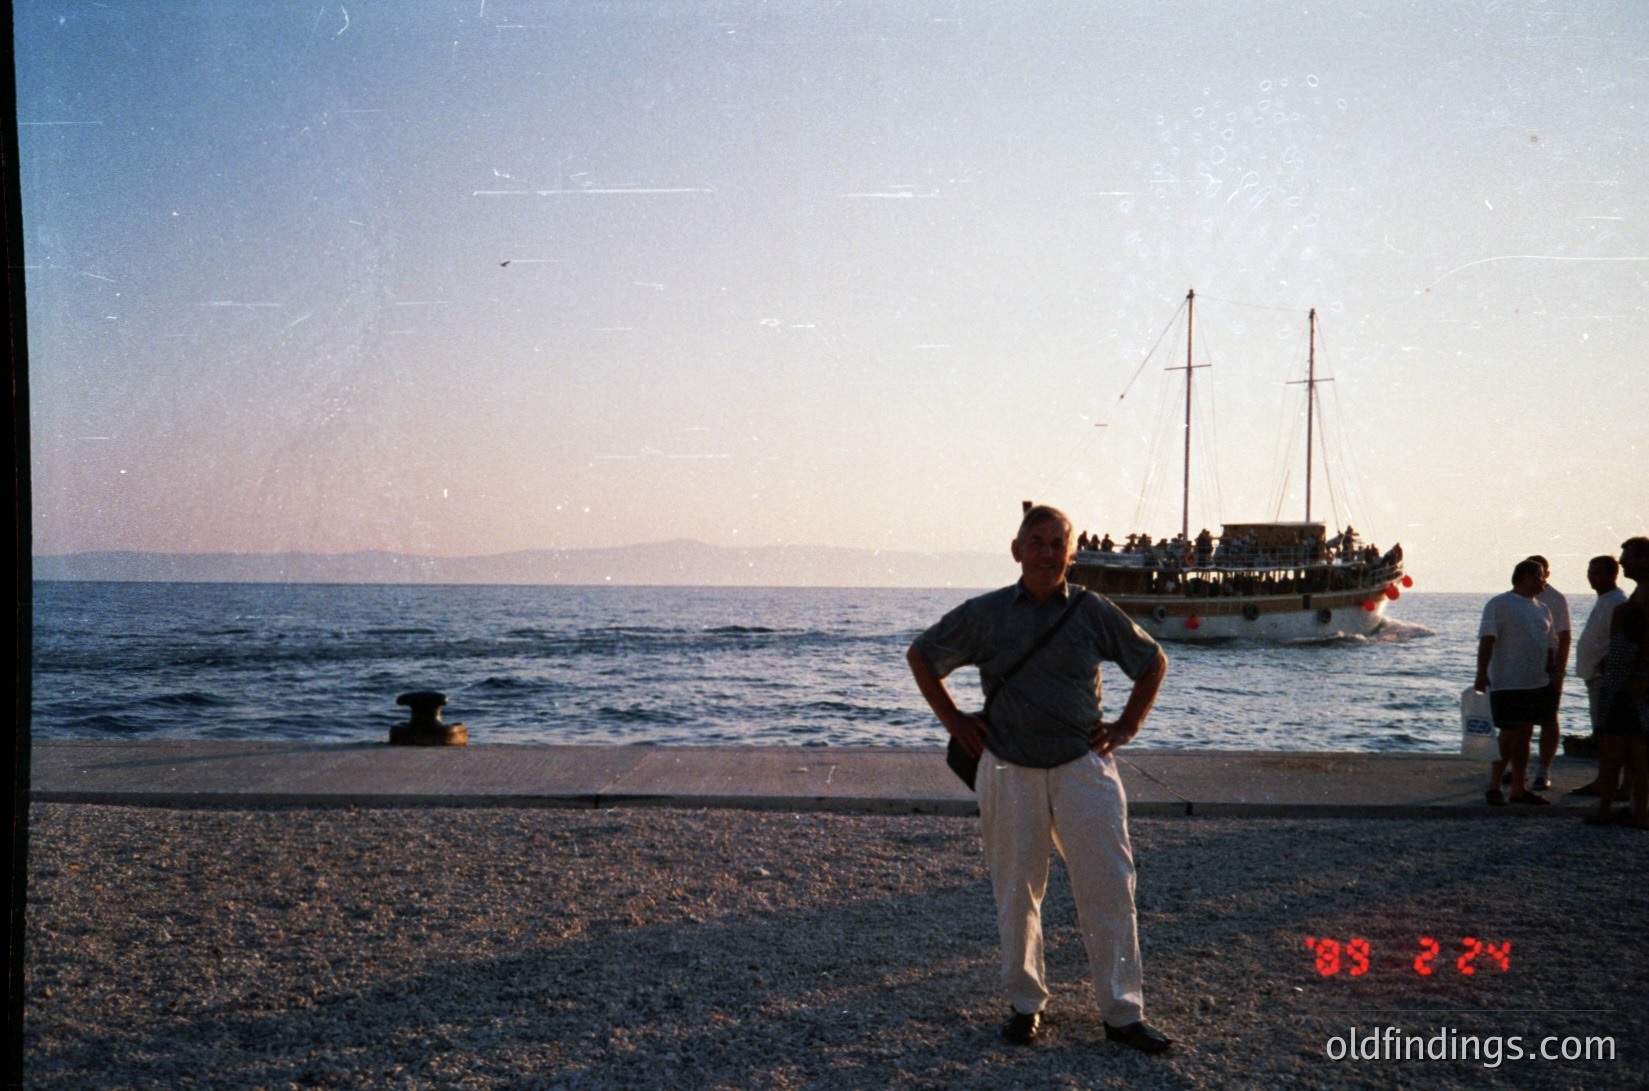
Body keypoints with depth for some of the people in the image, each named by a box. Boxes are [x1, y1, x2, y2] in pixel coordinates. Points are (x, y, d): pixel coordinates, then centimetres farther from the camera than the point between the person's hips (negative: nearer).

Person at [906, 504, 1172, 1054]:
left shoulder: (1094, 612, 2)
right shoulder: (983, 614, 1)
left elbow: (1153, 661, 17)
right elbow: (920, 655, 14)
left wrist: (1126, 726, 8)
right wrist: (953, 720, 6)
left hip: (1083, 767, 0)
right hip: (1009, 771, 0)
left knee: (1109, 889, -2)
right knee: (1016, 892, 6)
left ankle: (1123, 1013, 9)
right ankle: (1025, 1004, 22)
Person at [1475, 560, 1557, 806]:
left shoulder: (1542, 609, 16)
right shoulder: (1499, 604, -6)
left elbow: (1550, 645, 20)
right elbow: (1487, 640, -14)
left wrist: (1553, 677, 16)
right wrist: (1482, 672, -22)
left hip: (1536, 684, 7)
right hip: (1507, 684, -7)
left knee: (1524, 735, 9)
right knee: (1509, 734, -6)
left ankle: (1518, 789, 15)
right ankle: (1494, 787, 4)